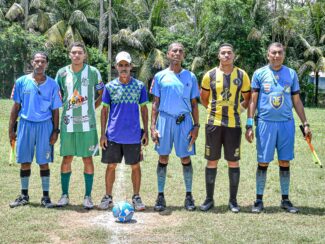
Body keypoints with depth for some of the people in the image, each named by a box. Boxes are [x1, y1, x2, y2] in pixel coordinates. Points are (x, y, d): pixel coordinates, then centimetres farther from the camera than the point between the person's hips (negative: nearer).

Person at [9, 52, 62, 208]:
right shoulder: (21, 82, 2)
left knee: (44, 163, 3)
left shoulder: (52, 85, 1)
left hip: (45, 126, -1)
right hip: (25, 125, 1)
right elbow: (16, 107, 7)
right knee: (24, 162, 7)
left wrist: (55, 131, -1)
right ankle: (24, 196, 20)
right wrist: (11, 129, 4)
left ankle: (46, 197, 13)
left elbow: (55, 110, 4)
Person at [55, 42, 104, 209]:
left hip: (87, 123, -1)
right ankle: (64, 195, 17)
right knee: (67, 158, 6)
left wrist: (92, 107, 0)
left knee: (87, 158, 3)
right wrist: (66, 106, 4)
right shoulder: (62, 73, 4)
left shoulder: (93, 72, 0)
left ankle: (88, 196, 12)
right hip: (68, 123, 1)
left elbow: (102, 94, 8)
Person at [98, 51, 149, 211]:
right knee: (111, 166, 6)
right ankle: (108, 197, 19)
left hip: (133, 135, 0)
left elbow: (144, 109, 7)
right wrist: (103, 133, 0)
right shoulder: (110, 86, 2)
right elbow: (104, 110, 5)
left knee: (135, 166, 7)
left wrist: (146, 132, 3)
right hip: (113, 136, 0)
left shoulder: (139, 86, 3)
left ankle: (136, 197, 19)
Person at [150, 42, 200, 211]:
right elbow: (155, 103, 7)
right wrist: (153, 126, -1)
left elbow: (194, 103, 10)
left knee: (185, 159, 3)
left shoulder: (190, 77, 9)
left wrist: (196, 125, 2)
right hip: (165, 120, 0)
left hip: (184, 121, 1)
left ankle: (189, 195, 15)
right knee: (163, 158, 3)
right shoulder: (160, 76, 6)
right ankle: (160, 196, 11)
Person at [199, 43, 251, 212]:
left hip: (233, 124, 0)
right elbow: (203, 98, 15)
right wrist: (213, 109, 6)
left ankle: (233, 200, 13)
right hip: (213, 123, 0)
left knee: (233, 162, 3)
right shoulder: (210, 75, 3)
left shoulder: (242, 75, 4)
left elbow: (248, 98, 14)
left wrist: (239, 108, 3)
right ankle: (209, 199, 15)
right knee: (212, 161, 5)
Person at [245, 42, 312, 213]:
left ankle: (285, 200, 17)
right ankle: (259, 200, 12)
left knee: (285, 162, 7)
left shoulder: (291, 74, 8)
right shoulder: (259, 74, 2)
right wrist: (249, 125, -3)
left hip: (286, 123, 2)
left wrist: (305, 124, 8)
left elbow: (297, 101, 12)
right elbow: (253, 101, 3)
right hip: (265, 123, -2)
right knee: (263, 163, 2)